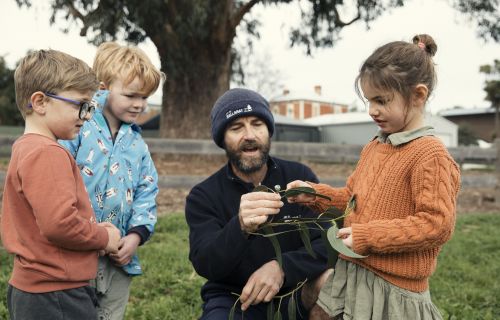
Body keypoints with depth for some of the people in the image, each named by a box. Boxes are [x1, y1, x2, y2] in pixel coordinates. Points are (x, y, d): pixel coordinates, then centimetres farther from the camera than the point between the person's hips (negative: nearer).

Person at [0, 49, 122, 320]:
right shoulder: (48, 153, -19)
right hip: (57, 297, -10)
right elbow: (59, 223, -28)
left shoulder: (24, 148, 12)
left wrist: (93, 228, 7)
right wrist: (104, 237, -11)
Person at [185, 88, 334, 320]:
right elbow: (204, 265, -20)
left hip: (292, 294, 2)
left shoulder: (300, 177, -3)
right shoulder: (203, 196, -6)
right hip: (231, 300, -1)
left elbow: (328, 244, -11)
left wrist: (281, 267, -31)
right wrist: (240, 228, -41)